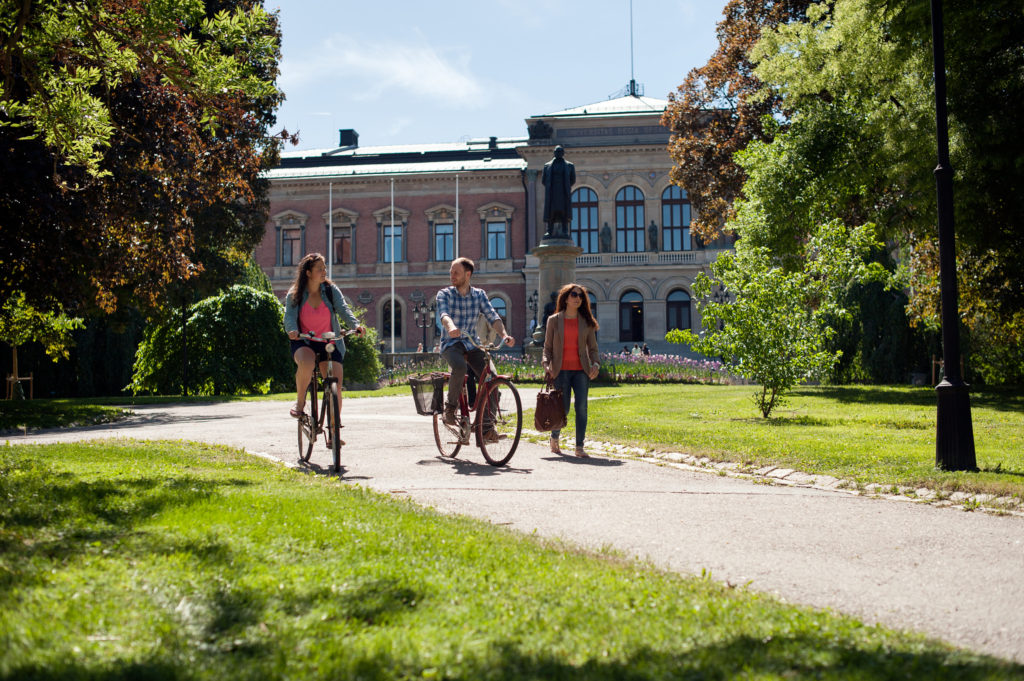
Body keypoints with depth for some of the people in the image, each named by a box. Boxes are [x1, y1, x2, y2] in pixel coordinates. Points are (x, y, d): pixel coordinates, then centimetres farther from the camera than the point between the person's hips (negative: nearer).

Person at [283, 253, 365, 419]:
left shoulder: (331, 290, 0)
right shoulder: (294, 294, -2)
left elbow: (343, 309, -11)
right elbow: (289, 316, -14)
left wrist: (355, 325, -31)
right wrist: (292, 330, -37)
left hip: (330, 343, 2)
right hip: (304, 343, -2)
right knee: (306, 363, -36)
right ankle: (300, 401, -10)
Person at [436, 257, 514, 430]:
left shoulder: (479, 294, 7)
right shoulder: (444, 294, -2)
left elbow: (492, 317, -4)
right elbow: (443, 314, -22)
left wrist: (504, 335, -24)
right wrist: (451, 327, -46)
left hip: (472, 344, 3)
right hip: (451, 344, -3)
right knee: (460, 367, -36)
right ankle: (450, 408, -16)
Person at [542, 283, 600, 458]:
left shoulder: (586, 322, 10)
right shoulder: (554, 320, 6)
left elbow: (593, 348, 12)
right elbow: (547, 346, 8)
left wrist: (595, 363, -6)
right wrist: (545, 364, -7)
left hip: (581, 370, 2)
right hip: (561, 370, -2)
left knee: (582, 406, -11)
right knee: (563, 409, -2)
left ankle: (579, 447, -6)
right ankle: (554, 437, 27)